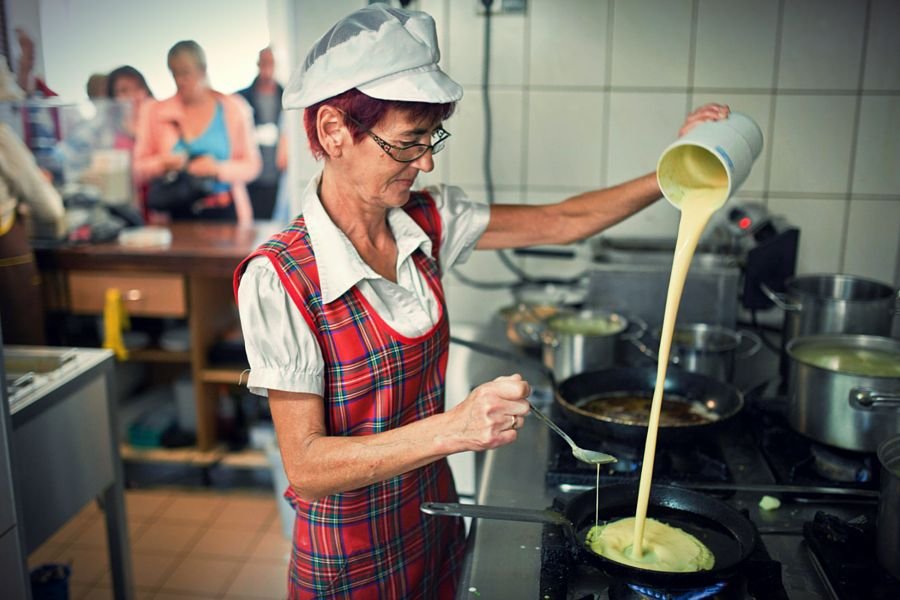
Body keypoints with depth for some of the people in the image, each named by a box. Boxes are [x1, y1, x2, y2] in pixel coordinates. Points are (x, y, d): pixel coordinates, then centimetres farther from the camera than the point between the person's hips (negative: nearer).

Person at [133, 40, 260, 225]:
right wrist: (162, 164, -12)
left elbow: (252, 166, 4)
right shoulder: (154, 112, 8)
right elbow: (138, 170, 7)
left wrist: (219, 168, -13)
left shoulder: (233, 108, 6)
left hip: (224, 213, 0)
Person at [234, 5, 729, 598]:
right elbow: (306, 467, -25)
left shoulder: (428, 221, -8)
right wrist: (456, 428, -36)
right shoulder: (278, 280, -25)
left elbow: (560, 222, 0)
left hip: (435, 522, 5)